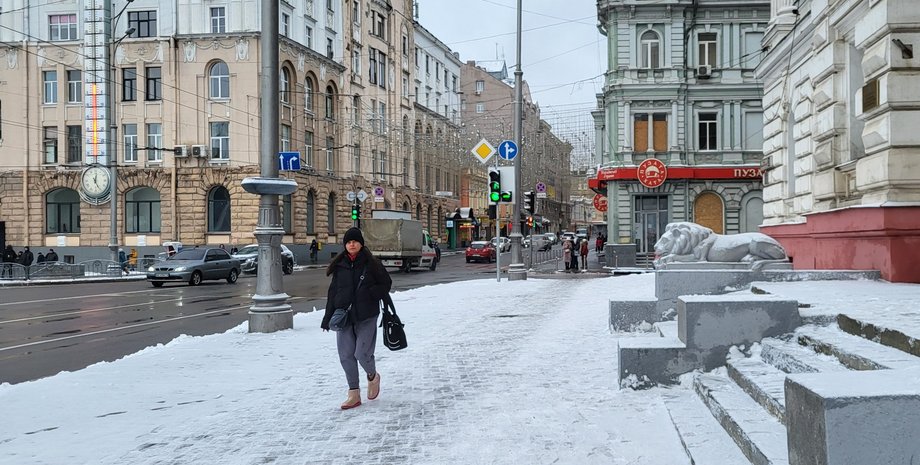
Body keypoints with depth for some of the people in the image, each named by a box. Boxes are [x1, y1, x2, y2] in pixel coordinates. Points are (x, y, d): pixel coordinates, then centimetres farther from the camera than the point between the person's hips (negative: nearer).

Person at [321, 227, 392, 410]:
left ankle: (373, 376, 24)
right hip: (343, 315, 4)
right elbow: (333, 291, 11)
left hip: (366, 317, -4)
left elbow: (385, 284, 2)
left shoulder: (371, 264, -3)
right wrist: (328, 317, 7)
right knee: (346, 355, 3)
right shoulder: (339, 265, 7)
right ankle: (354, 393, 16)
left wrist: (367, 294, -13)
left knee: (362, 354, -9)